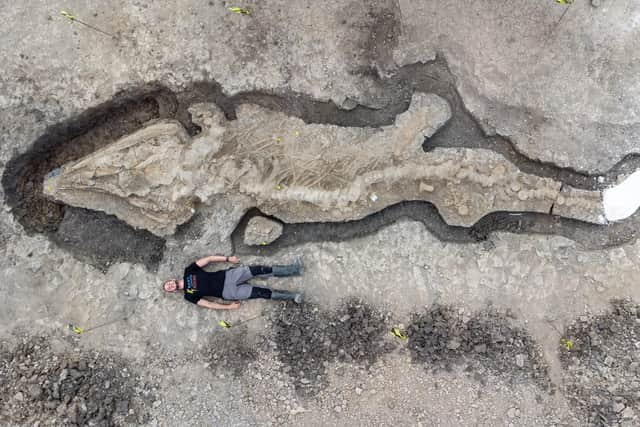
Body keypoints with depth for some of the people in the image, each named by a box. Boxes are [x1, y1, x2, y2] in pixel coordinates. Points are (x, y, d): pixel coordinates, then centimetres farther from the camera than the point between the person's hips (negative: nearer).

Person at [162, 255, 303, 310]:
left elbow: (208, 259, 4)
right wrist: (229, 306, -7)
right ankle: (291, 297, -6)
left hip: (227, 275, 3)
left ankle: (293, 269, -12)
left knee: (258, 270, -16)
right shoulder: (189, 296, 2)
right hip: (227, 293, -3)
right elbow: (208, 304, -2)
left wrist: (228, 258, -2)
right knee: (261, 293, -15)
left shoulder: (189, 271, 7)